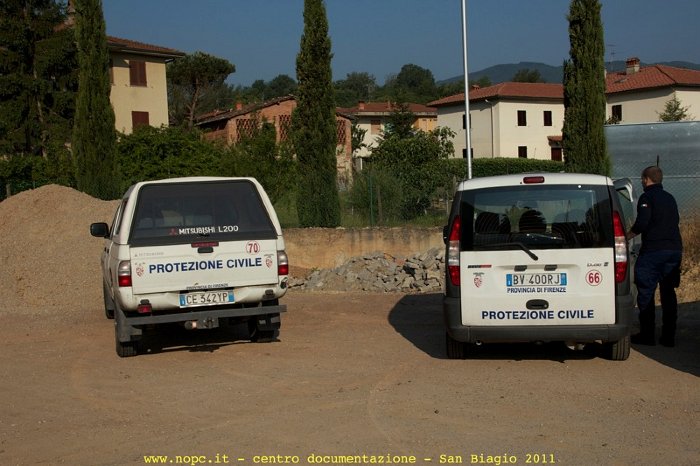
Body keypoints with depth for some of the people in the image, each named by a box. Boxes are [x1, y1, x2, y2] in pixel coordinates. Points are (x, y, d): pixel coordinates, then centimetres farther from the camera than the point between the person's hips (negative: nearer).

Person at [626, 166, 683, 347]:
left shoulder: (647, 197, -6)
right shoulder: (670, 198, 18)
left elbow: (642, 223, -17)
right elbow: (675, 222, 21)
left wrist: (626, 237, -5)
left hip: (653, 251, -7)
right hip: (674, 250, 7)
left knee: (645, 293, 1)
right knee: (668, 293, 11)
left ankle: (647, 335, 2)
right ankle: (668, 336, 11)